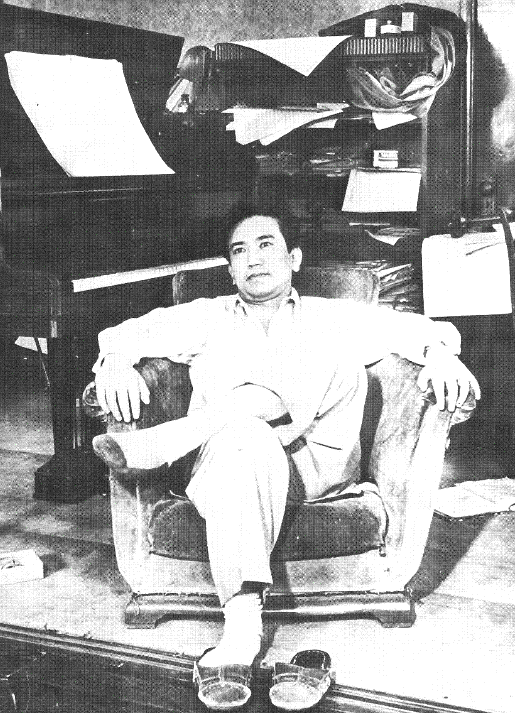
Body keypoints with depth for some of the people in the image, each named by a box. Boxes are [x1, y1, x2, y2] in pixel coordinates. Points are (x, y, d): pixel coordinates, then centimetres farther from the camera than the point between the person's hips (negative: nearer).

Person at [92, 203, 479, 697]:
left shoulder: (333, 318, 24)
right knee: (247, 441, -36)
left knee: (341, 357, -22)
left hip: (317, 463, 1)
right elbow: (126, 334, 17)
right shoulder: (206, 318, 26)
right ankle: (242, 621, -48)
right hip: (233, 456, -1)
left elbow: (426, 329, 17)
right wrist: (115, 361, -6)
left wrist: (442, 354, -7)